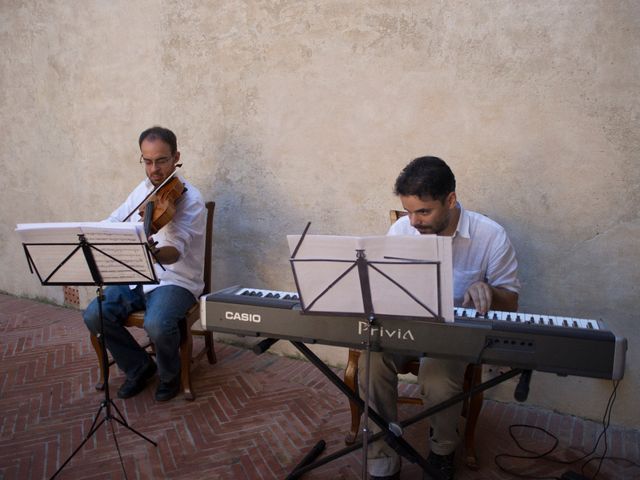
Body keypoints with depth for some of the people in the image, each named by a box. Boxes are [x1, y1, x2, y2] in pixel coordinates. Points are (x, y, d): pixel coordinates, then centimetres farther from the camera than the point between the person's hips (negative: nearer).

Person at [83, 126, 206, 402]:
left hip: (176, 281, -6)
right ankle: (139, 367, 11)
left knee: (157, 325, -32)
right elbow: (115, 220, 22)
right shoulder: (142, 190, 7)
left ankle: (170, 375, 2)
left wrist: (153, 253, -51)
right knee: (94, 315, -13)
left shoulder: (190, 200, -15)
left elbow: (175, 252, -28)